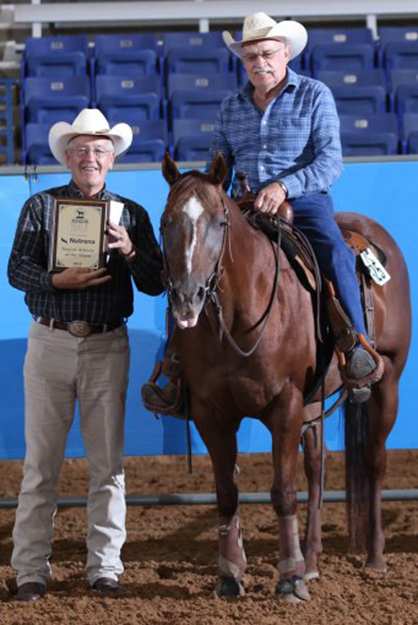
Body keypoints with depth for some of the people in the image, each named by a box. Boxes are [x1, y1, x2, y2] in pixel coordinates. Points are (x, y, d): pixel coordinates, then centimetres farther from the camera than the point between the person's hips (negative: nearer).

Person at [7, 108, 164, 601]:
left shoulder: (132, 214, 10)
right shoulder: (41, 207, 6)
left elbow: (154, 284, 4)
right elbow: (17, 269, -3)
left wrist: (130, 252, -15)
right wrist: (59, 281, -21)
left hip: (107, 347, 1)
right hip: (50, 342, -1)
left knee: (107, 461, 3)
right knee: (41, 460, 1)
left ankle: (105, 565, 10)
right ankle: (31, 568, 4)